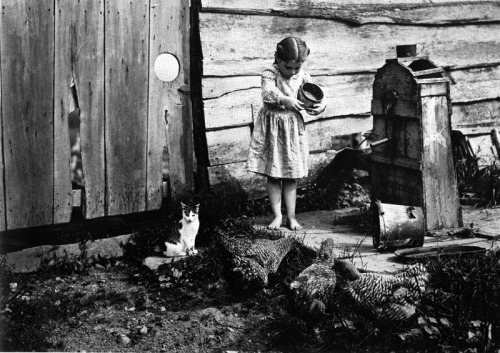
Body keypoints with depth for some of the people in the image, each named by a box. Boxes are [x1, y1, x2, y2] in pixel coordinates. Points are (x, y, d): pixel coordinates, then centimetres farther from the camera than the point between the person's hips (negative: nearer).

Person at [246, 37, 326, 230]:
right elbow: (268, 93, -28)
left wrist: (320, 106, -19)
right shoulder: (270, 74, -10)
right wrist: (286, 100, -43)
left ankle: (291, 216, 14)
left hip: (293, 127, 3)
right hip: (272, 127, -2)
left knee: (292, 176, 7)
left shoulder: (302, 77, 1)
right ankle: (277, 215, 14)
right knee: (273, 175, 4)